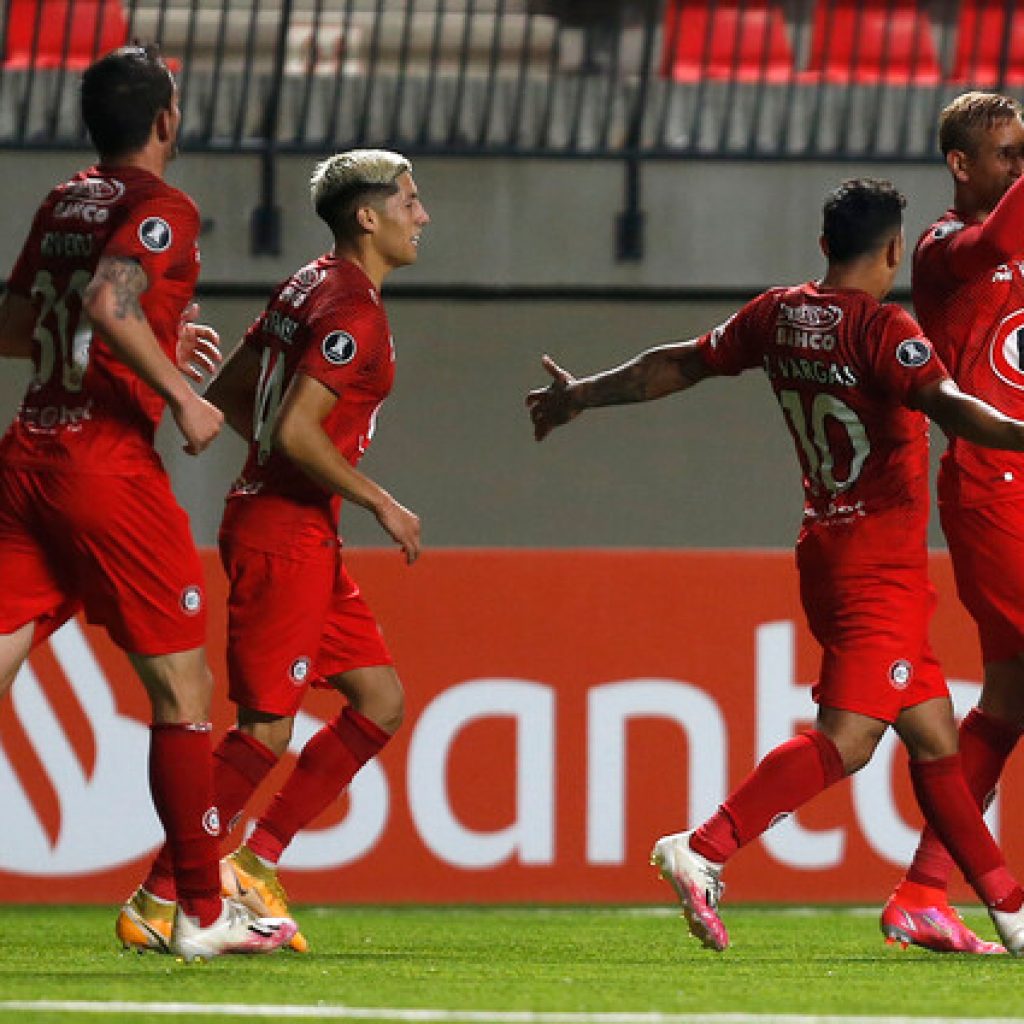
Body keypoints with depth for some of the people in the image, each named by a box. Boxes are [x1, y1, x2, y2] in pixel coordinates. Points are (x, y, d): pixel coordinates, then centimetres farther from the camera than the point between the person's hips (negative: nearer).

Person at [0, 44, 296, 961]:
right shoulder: (161, 208, -7)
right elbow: (110, 303, -24)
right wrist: (180, 394, -15)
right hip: (108, 464, -7)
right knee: (183, 688, 4)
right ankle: (202, 911, 7)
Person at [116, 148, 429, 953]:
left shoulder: (309, 288, 13)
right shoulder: (352, 310, -16)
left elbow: (228, 392, 19)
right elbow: (295, 432, -24)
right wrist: (380, 502, -15)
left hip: (307, 538, 10)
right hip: (283, 535, -10)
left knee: (381, 701, 9)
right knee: (267, 730, -7)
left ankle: (258, 859, 10)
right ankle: (158, 901, -2)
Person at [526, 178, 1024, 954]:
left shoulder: (780, 316, 7)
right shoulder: (883, 329, -14)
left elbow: (678, 365, 18)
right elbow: (945, 403, -31)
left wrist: (582, 395, 31)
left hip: (829, 552, 9)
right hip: (881, 563, -9)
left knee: (934, 737, 11)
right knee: (845, 739, -14)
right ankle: (705, 851, -23)